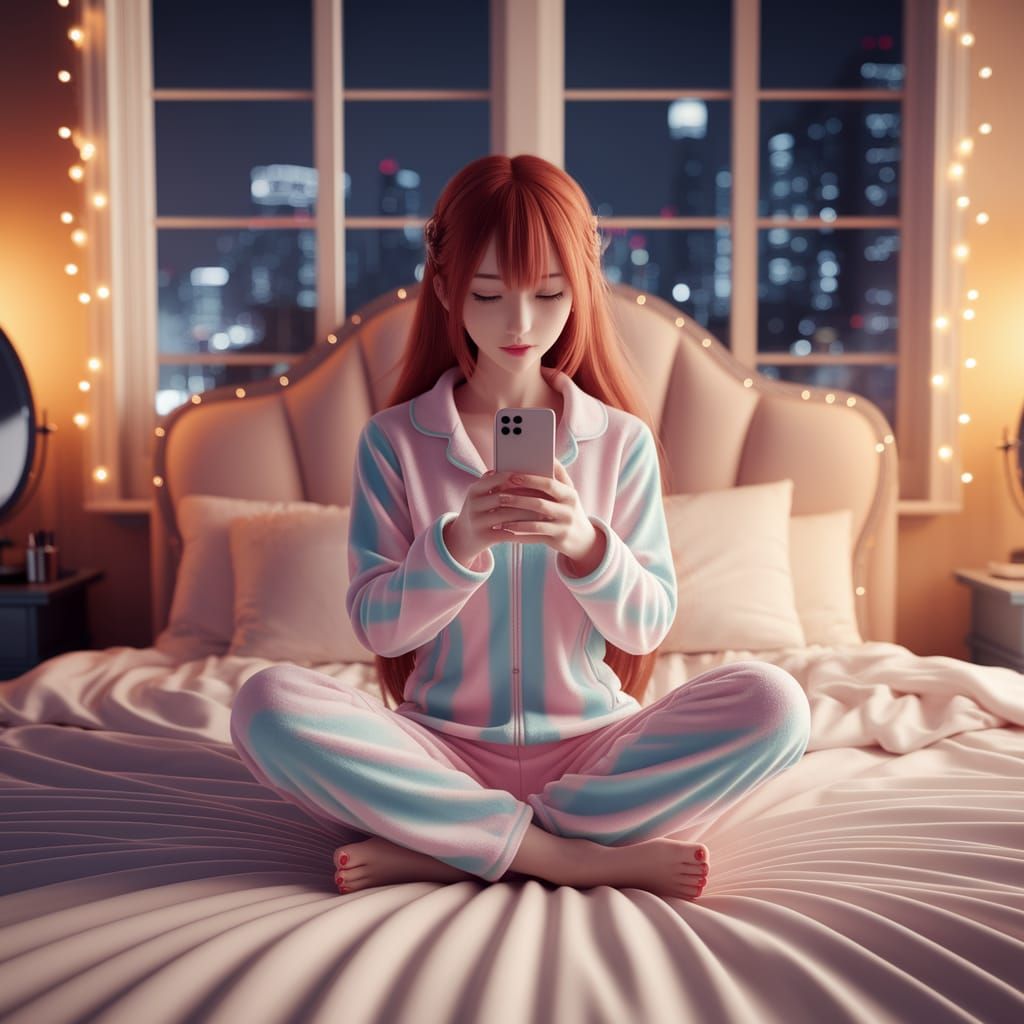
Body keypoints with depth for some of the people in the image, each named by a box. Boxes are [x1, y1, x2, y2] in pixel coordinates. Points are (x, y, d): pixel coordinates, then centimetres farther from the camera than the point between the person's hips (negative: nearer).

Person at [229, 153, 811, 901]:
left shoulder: (623, 440, 3)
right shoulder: (394, 439, 1)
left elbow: (649, 626, -1)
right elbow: (377, 629, -4)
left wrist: (583, 542, -21)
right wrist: (458, 543, -23)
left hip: (588, 745, 1)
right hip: (446, 748, -1)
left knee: (772, 704, -25)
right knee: (269, 704, -27)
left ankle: (444, 848, -22)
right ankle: (574, 855, -23)